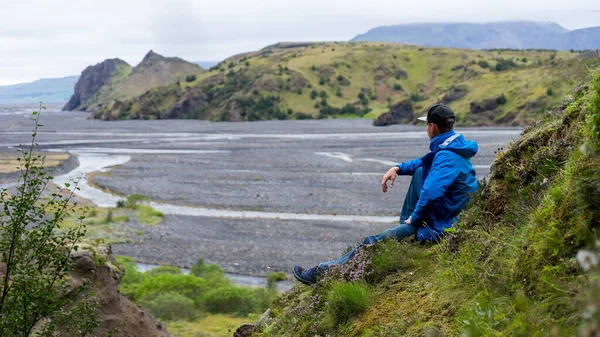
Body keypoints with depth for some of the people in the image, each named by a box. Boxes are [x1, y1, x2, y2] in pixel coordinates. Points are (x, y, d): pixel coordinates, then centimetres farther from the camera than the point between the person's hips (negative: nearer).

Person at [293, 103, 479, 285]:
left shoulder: (447, 157, -24)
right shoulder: (453, 147, 8)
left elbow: (430, 194, -35)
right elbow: (424, 162, 25)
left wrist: (415, 218, -17)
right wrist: (397, 168, 9)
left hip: (438, 228, -10)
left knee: (372, 242, -4)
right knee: (419, 172, 20)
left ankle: (322, 272, 4)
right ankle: (405, 225, 21)